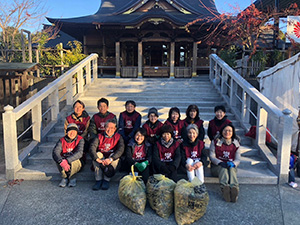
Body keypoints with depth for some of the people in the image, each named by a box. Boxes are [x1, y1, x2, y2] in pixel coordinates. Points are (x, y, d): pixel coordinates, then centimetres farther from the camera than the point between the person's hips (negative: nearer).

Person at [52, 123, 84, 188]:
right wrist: (61, 161, -42)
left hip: (76, 165, -2)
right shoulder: (62, 140, -5)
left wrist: (67, 160, -40)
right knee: (58, 160, -29)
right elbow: (55, 152, -21)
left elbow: (79, 153, -27)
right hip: (64, 163, 2)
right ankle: (64, 177, -7)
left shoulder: (80, 140, -11)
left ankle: (72, 178, -5)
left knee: (74, 161, -35)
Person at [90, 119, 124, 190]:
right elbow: (92, 147, -12)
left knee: (115, 156, -31)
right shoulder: (99, 136, 5)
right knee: (98, 154, -27)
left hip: (112, 161, -1)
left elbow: (121, 149, -16)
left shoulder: (118, 137, 2)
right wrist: (97, 159, -32)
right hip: (101, 158, 1)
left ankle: (106, 180, -30)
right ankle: (98, 180, -32)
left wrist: (110, 159, -33)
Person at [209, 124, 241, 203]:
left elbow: (238, 159, 4)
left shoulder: (236, 144, 12)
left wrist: (233, 163, -21)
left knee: (231, 169, -35)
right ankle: (224, 188, -61)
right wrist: (220, 162, -22)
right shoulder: (215, 142, 7)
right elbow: (211, 156, -1)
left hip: (231, 166, 1)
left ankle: (234, 188, -60)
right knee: (223, 169, -36)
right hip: (217, 166, -1)